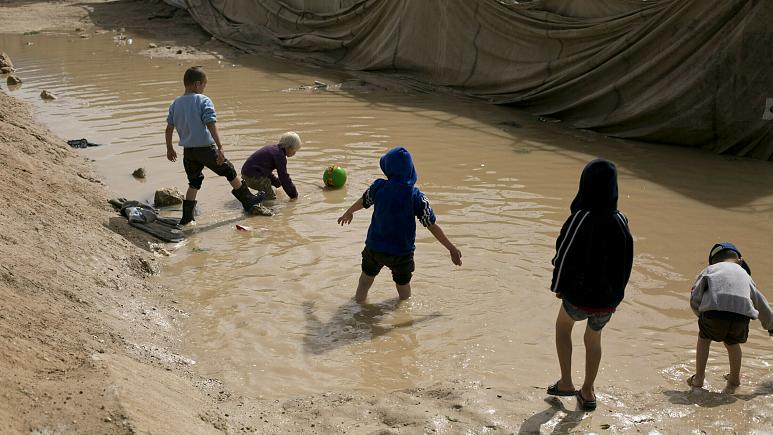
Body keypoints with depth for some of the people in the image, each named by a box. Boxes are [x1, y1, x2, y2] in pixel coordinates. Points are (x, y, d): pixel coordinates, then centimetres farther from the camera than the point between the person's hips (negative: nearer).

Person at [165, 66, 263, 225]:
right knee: (230, 172, 12)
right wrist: (220, 148, -22)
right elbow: (211, 125, -21)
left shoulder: (175, 103, 6)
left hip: (188, 151, 6)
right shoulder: (203, 101, -12)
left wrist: (170, 149, 22)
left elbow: (169, 128, 10)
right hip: (205, 148, -5)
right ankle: (248, 201, 23)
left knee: (194, 183, 18)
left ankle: (187, 217, 14)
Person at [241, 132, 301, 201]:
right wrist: (294, 195, -4)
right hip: (253, 177, -10)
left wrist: (278, 183, 30)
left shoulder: (273, 148, 15)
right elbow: (284, 177, -13)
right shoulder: (280, 156, -14)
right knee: (271, 198, -8)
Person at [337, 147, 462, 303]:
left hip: (374, 247, 2)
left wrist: (348, 213, 33)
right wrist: (452, 249, -4)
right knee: (403, 284, 21)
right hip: (402, 252, -2)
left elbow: (362, 202, 11)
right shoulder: (416, 197, -18)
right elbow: (433, 226, -14)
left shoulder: (378, 187, -11)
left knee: (365, 280, 24)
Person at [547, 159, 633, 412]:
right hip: (609, 298, 3)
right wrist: (616, 291, 14)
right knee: (593, 339, 27)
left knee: (563, 326, 27)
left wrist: (558, 286, 1)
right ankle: (587, 392, 38)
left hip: (579, 296, -3)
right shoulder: (620, 221, -8)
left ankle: (566, 383, 26)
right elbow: (626, 260, 1)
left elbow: (565, 255, -16)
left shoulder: (581, 219, -22)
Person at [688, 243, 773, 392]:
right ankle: (734, 380, 44)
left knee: (704, 338, 28)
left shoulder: (710, 269, 26)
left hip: (714, 312, -2)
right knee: (732, 343, 31)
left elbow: (695, 298, 12)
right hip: (742, 315, 2)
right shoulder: (744, 274, 34)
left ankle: (699, 378, 30)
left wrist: (701, 315, 28)